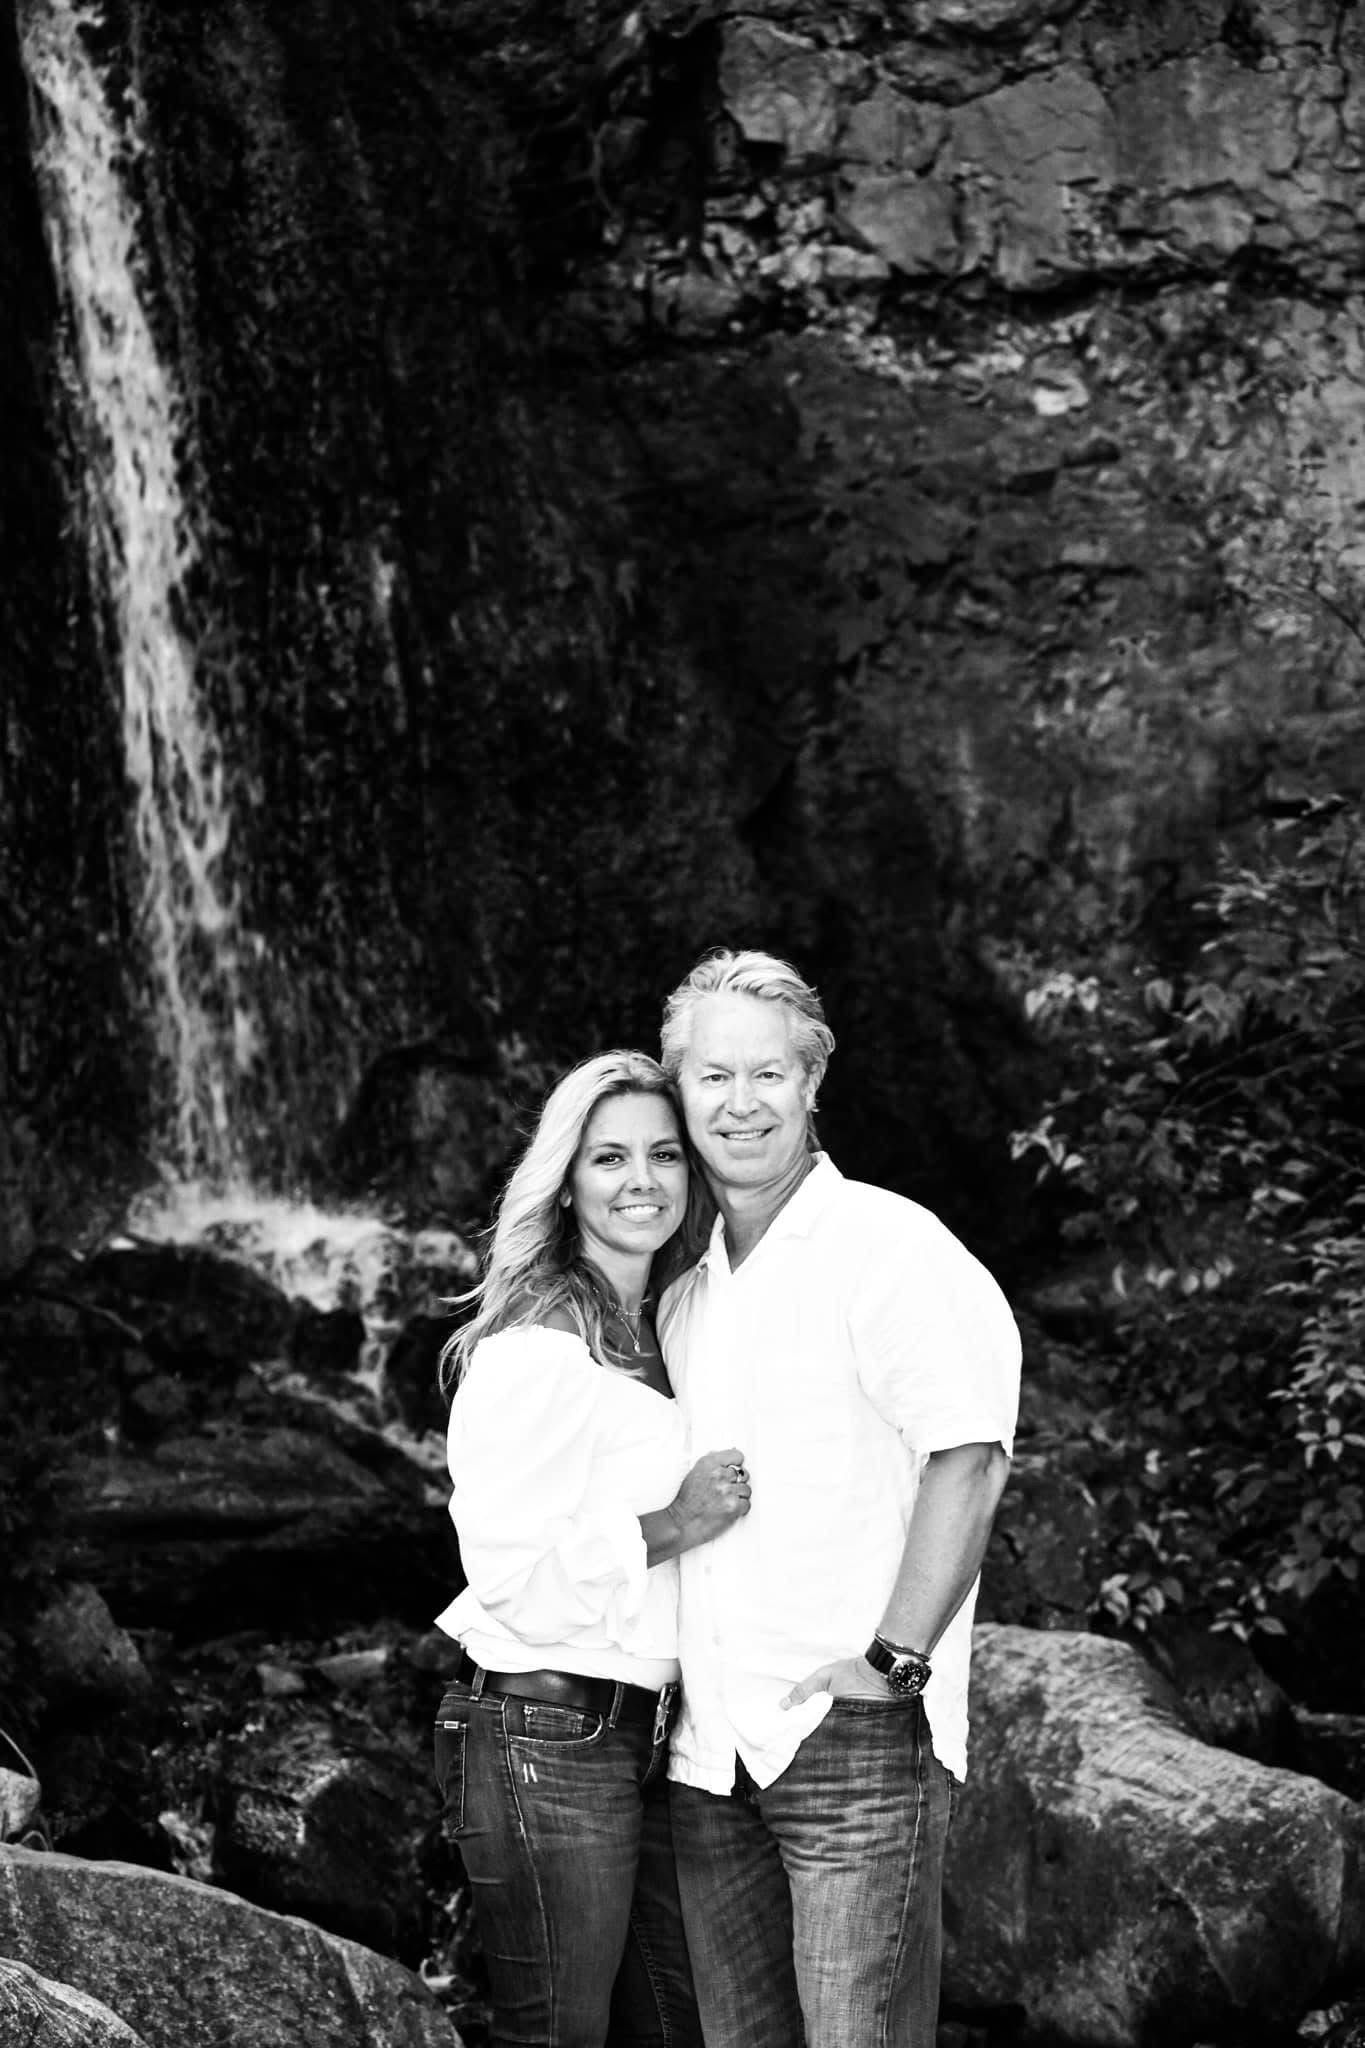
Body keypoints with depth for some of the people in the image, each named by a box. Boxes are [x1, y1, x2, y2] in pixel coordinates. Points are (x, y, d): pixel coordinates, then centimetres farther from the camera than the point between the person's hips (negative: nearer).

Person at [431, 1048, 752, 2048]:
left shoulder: (658, 1334, 16)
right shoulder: (533, 1351, -13)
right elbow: (510, 1572, -19)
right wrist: (671, 1527, -17)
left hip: (644, 1736, 9)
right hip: (548, 1742, -9)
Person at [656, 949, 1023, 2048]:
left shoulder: (889, 1246, -7)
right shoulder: (685, 1296, 16)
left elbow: (969, 1459, -14)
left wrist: (893, 1663, -18)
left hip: (856, 1732, -7)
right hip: (711, 1744, 7)